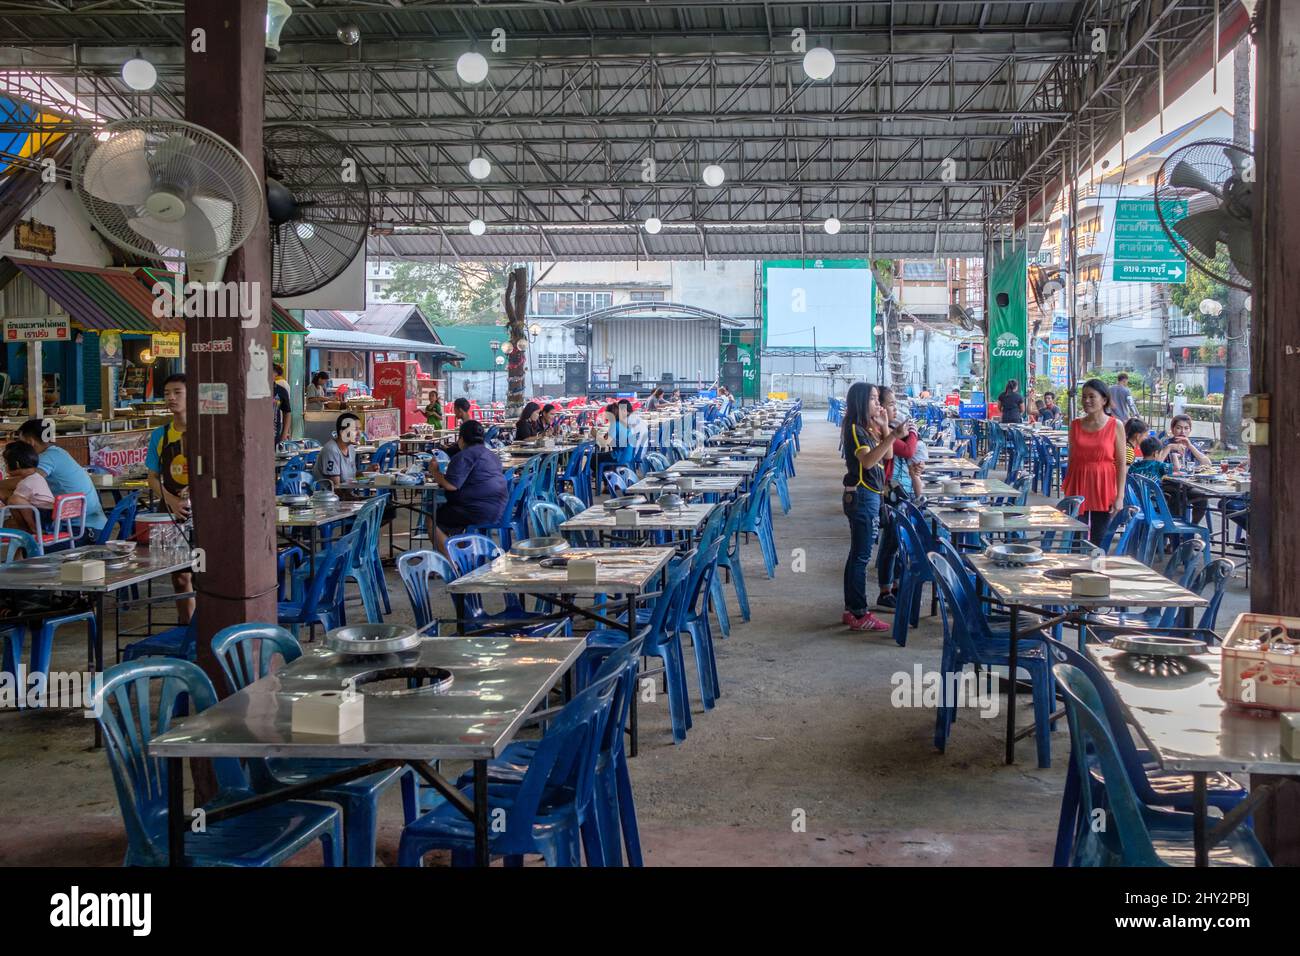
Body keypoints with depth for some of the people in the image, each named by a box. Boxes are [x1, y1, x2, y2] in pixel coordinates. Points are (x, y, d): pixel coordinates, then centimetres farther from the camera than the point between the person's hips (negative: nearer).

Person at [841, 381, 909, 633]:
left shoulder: (868, 428, 14)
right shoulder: (854, 429, -14)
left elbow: (887, 455, 14)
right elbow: (867, 460, -27)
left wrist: (885, 427, 5)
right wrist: (893, 436, -34)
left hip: (870, 496, 10)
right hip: (861, 496, -10)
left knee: (857, 555, 13)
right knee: (861, 556, -8)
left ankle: (851, 610, 19)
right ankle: (859, 615, -5)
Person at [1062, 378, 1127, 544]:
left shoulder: (1115, 426, -3)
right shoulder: (1075, 425, 6)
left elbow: (1122, 464, -4)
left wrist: (1120, 496, -9)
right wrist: (1066, 492, 11)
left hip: (1103, 487, -2)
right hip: (1078, 486, 2)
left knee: (1098, 541, 1)